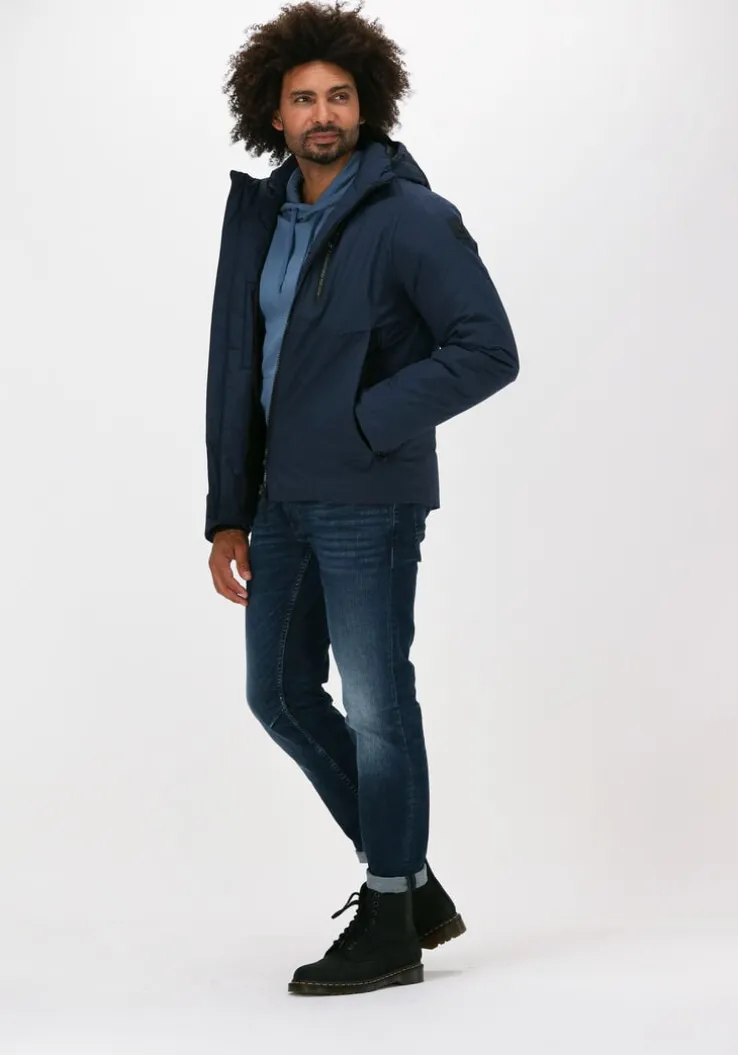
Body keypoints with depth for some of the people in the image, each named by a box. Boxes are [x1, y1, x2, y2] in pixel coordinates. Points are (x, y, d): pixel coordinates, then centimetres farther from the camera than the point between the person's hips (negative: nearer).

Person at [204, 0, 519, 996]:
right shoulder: (258, 214, 10)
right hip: (282, 501, 8)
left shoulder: (412, 220, -10)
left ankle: (389, 924, 14)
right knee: (279, 692, 13)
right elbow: (234, 370, 12)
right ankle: (414, 883, 26)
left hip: (366, 501, -8)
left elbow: (490, 350, -15)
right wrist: (227, 514, 9)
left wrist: (361, 423, -18)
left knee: (376, 706, -1)